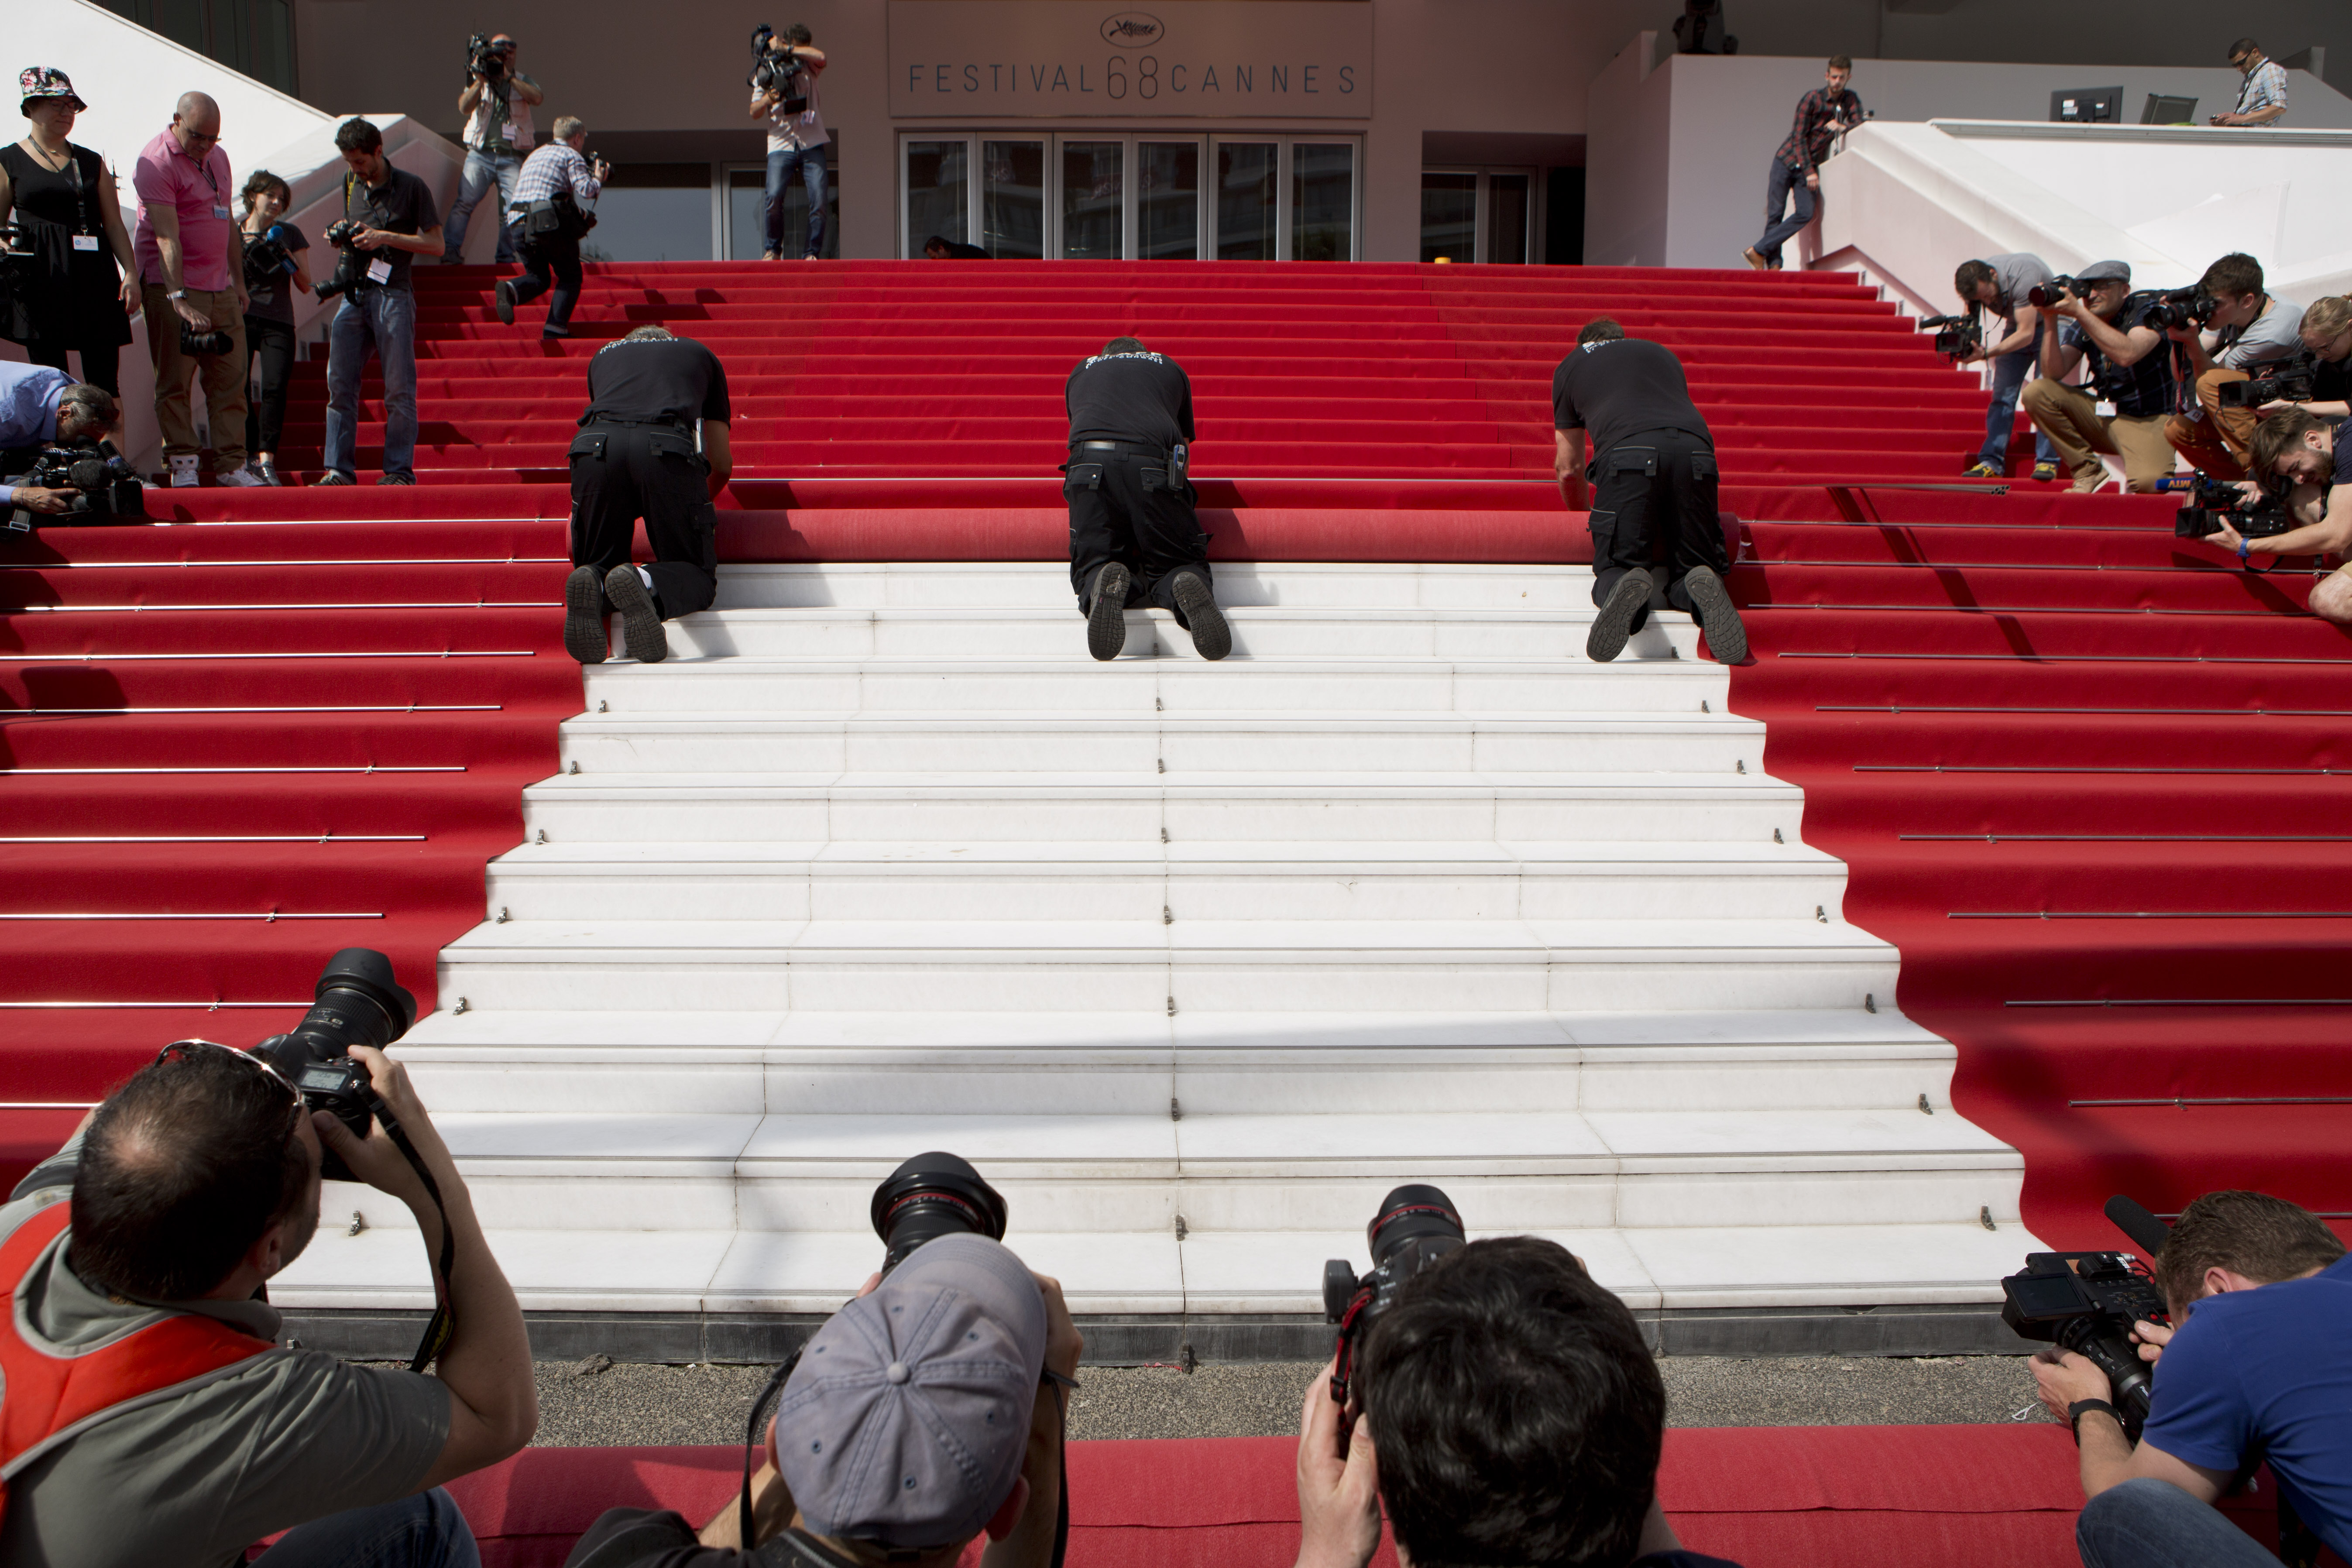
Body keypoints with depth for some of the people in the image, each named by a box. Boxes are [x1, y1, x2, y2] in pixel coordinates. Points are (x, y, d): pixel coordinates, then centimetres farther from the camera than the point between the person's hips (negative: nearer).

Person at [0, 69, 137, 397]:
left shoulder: (92, 163, 14)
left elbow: (114, 225, 11)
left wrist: (131, 273, -2)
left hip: (94, 277, 2)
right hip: (41, 280, -2)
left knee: (105, 385, -3)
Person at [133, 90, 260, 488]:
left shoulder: (218, 157, 14)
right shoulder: (156, 163, -10)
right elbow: (167, 236, -20)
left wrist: (239, 282, 19)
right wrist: (179, 298, -28)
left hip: (221, 290, 7)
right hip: (173, 289, -7)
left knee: (231, 378, 3)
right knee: (174, 381, -3)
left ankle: (231, 464, 6)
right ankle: (182, 464, 1)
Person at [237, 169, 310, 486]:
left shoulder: (290, 234, 10)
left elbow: (306, 287, 8)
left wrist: (290, 262, -11)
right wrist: (240, 253, -3)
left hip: (277, 324, -1)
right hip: (240, 320, 1)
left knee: (275, 387, -18)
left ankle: (266, 460, -17)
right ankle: (250, 456, 10)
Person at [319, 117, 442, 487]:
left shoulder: (412, 187, -1)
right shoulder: (351, 184, 16)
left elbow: (436, 244, -3)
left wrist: (386, 238, -12)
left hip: (393, 295, -5)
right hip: (354, 294, 5)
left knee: (399, 389, -4)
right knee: (340, 384, -1)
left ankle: (400, 470, 3)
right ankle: (339, 469, 2)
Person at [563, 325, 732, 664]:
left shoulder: (604, 354, 39)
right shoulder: (700, 353, 36)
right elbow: (722, 462, 37)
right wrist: (701, 501, 58)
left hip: (594, 446, 2)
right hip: (667, 447, -2)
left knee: (598, 565, 20)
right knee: (696, 574, 10)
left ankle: (592, 587, -17)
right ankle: (647, 585, -24)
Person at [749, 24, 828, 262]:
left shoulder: (808, 68, 12)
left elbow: (821, 57, -12)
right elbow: (754, 112, 6)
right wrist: (769, 97, -14)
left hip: (811, 143, 1)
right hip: (781, 145, -1)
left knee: (819, 201, -10)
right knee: (774, 196, -19)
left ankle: (812, 253, 0)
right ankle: (774, 250, -2)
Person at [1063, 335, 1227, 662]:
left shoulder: (1081, 371, 35)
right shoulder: (1170, 367, 34)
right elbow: (1185, 440, 43)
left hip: (1090, 462, 0)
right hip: (1154, 463, 0)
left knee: (1091, 565, 11)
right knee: (1178, 565, 12)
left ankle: (1100, 585, -27)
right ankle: (1186, 587, -25)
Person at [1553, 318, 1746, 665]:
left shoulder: (1571, 365, 31)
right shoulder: (1663, 353, 39)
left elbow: (1568, 468, 35)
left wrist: (1583, 516, 53)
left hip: (1627, 454, -2)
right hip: (1696, 450, 3)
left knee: (1615, 568, 6)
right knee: (1692, 567, 15)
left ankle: (1624, 587, -29)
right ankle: (1702, 589, -21)